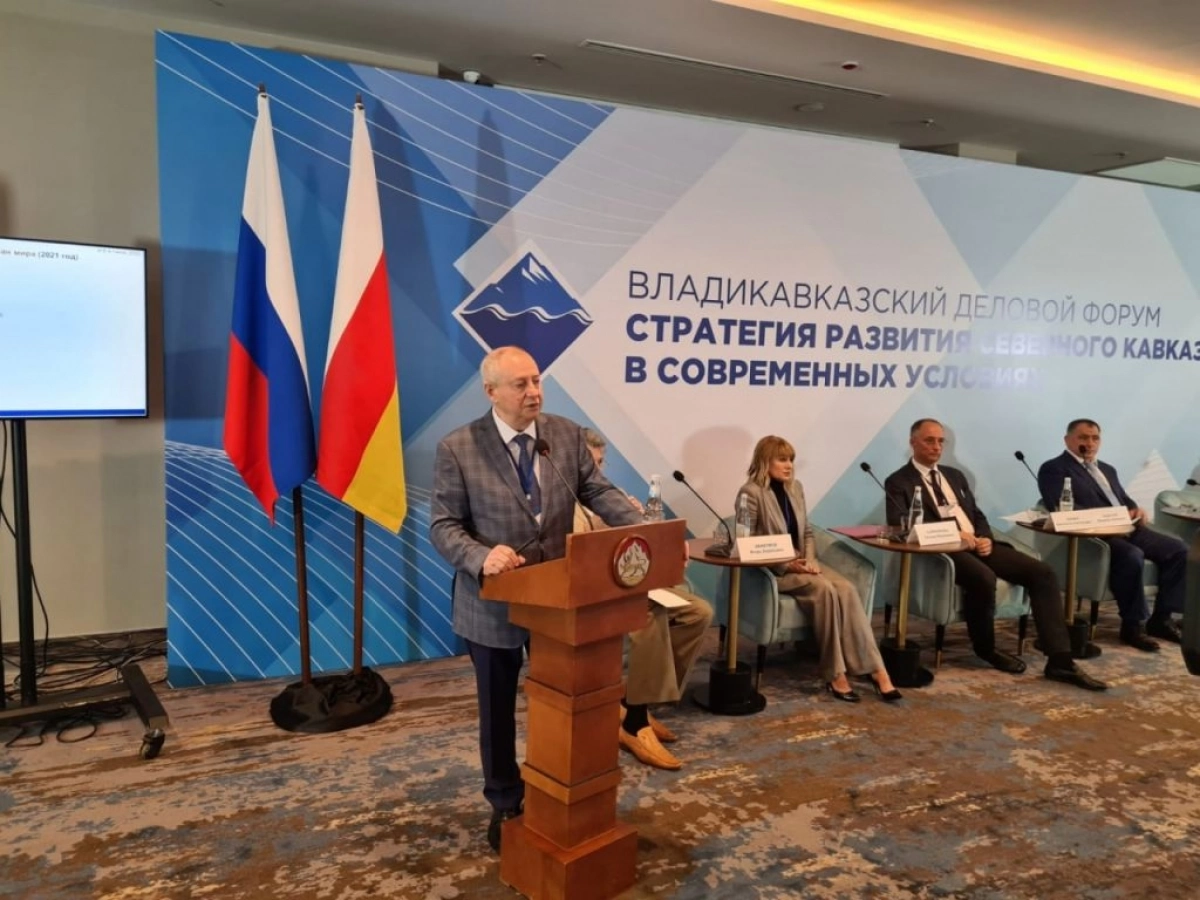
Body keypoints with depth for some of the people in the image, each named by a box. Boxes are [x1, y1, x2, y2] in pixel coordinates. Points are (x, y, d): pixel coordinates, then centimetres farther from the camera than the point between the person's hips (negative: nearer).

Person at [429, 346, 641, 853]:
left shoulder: (568, 435, -3)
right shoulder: (457, 449, -12)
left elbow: (599, 493, -3)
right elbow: (443, 526, -12)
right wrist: (481, 558, -32)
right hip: (493, 603, -2)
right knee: (497, 711, 17)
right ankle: (505, 803, 40)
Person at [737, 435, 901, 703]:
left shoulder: (795, 488, 12)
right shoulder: (751, 492, -10)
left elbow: (807, 532, 17)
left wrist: (809, 560, -4)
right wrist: (786, 564, -20)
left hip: (800, 564, 6)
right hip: (771, 569, -6)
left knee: (846, 589, -21)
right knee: (824, 589, -30)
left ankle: (875, 669, -25)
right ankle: (835, 675, -23)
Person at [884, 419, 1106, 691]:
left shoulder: (955, 475, 24)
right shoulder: (899, 482, 2)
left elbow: (977, 515, 23)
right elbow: (899, 524, -14)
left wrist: (985, 537, -2)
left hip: (978, 544, 7)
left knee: (1043, 573, -11)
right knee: (983, 578, -36)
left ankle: (1060, 661, -13)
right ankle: (986, 648, -8)